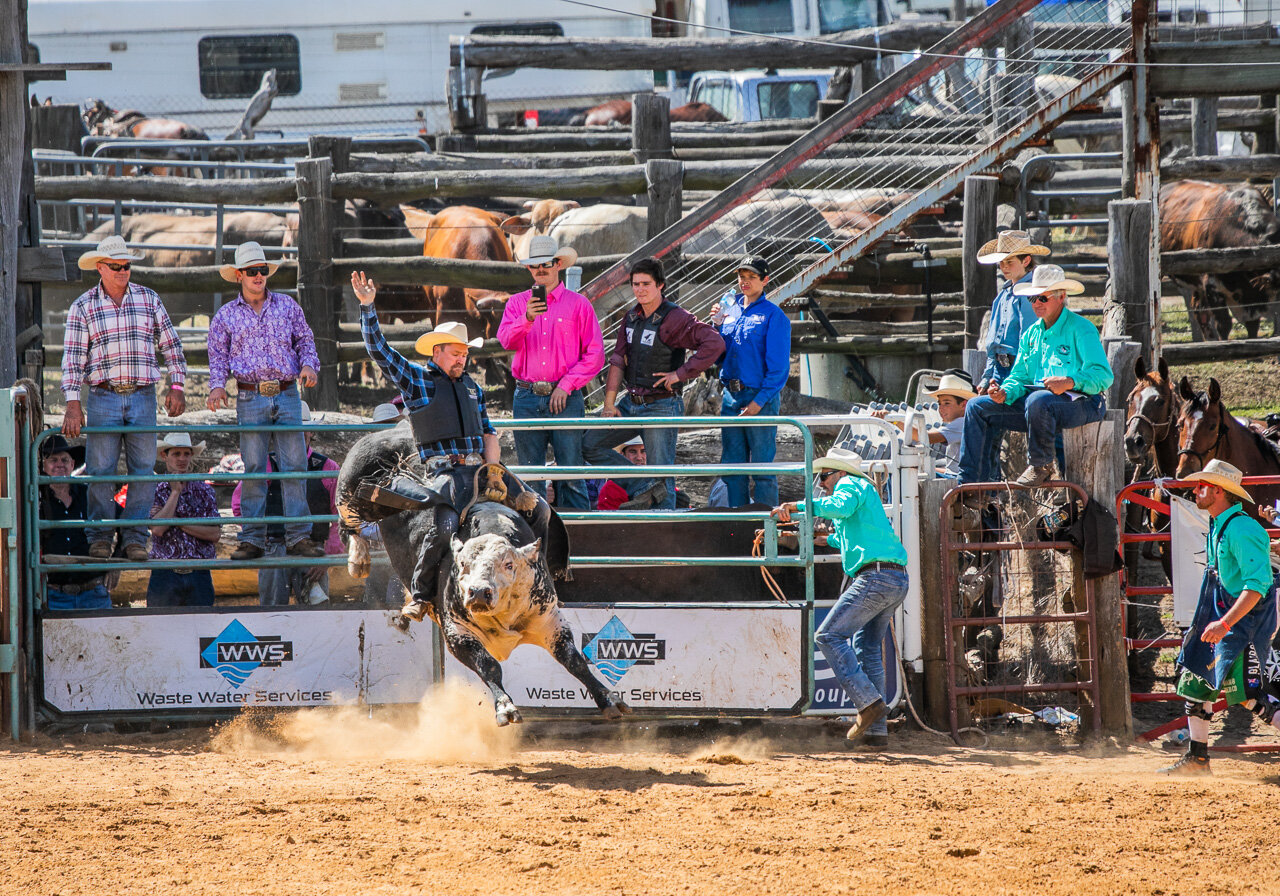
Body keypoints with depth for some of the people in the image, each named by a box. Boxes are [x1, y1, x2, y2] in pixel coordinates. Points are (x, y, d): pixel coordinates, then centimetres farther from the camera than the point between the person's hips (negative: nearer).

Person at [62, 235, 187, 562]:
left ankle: (135, 538, 4)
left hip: (142, 398, 2)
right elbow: (73, 358, -3)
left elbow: (171, 345, 13)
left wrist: (177, 386, 3)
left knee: (143, 470, -1)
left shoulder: (149, 300, 8)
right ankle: (100, 537, 3)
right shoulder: (83, 307, 2)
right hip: (102, 397, -2)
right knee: (100, 470, -4)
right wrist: (73, 405, -12)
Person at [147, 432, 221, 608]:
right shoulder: (155, 491, 4)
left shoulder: (204, 491, 9)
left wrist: (179, 522, -8)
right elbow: (157, 528, -12)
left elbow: (215, 533, 0)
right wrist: (175, 492, -7)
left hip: (199, 576, 2)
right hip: (165, 575, -2)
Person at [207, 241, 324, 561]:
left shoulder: (287, 306, 12)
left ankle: (298, 537, -4)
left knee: (294, 465, -5)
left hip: (288, 395, 1)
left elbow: (304, 340, 14)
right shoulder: (226, 315, 10)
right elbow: (218, 355, 10)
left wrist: (308, 365, -5)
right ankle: (252, 540, 0)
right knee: (253, 469, -3)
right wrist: (217, 386, -7)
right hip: (251, 399, -1)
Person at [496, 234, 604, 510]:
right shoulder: (517, 303, 12)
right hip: (527, 398, 2)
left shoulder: (578, 304, 6)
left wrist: (566, 386, -7)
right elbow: (507, 341, -5)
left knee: (571, 474, -5)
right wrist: (527, 319, -23)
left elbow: (595, 355, 3)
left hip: (565, 398, -2)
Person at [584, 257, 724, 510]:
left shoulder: (675, 318, -13)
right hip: (630, 403, 8)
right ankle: (643, 488, -2)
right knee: (590, 445, 2)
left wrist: (680, 373, -20)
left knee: (662, 477, -5)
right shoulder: (632, 317, 9)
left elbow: (714, 344, -24)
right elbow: (618, 361, 10)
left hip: (661, 406, -8)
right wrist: (609, 404, 2)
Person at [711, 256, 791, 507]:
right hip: (731, 396, 6)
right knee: (732, 465, 8)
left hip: (760, 396, -6)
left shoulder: (773, 315, -5)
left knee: (762, 466, -4)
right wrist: (717, 325, -1)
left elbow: (778, 366, -9)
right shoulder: (730, 309, 13)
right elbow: (718, 356, 15)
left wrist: (759, 401, -16)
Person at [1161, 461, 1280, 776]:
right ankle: (1196, 758, 20)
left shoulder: (1242, 530, -22)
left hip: (1246, 618, -10)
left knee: (1245, 690, -16)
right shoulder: (1217, 527, 10)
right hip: (1222, 615, 10)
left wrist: (1225, 624, -33)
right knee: (1196, 679, 12)